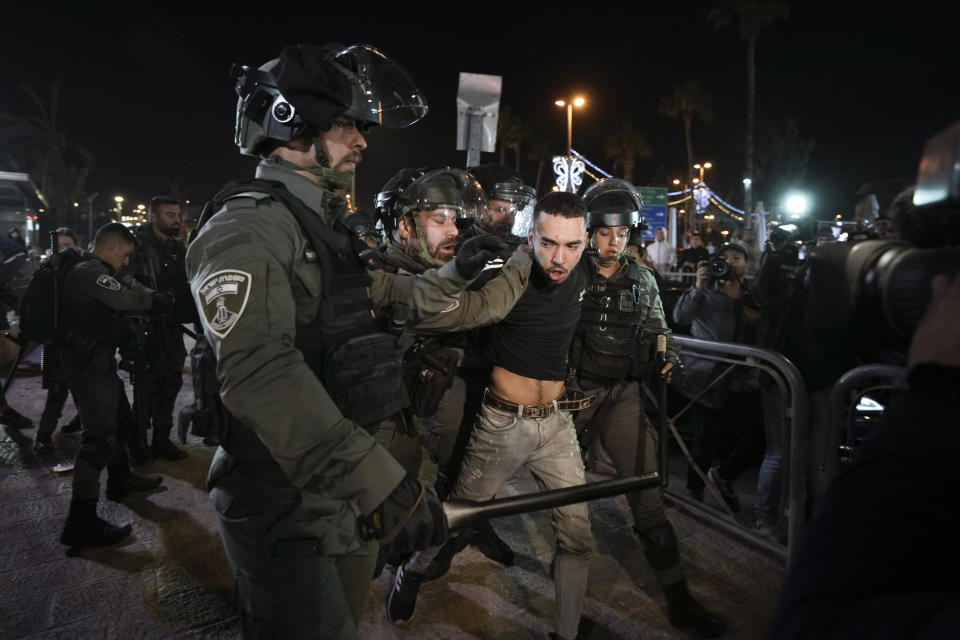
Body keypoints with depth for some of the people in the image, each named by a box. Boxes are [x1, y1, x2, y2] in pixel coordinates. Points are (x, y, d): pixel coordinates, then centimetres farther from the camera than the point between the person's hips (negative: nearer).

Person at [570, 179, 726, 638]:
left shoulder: (643, 282, 6)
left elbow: (659, 330, 15)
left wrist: (668, 356, -6)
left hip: (624, 395, 1)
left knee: (647, 492, -3)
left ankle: (678, 599, 8)